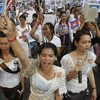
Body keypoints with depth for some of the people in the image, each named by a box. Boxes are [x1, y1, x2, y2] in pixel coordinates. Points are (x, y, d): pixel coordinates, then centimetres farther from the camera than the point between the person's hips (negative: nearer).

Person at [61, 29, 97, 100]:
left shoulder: (91, 55, -9)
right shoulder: (67, 58, -24)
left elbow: (90, 73, 6)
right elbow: (64, 78, -13)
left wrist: (94, 89, 6)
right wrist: (74, 72, -30)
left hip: (84, 90, 5)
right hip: (71, 92, -4)